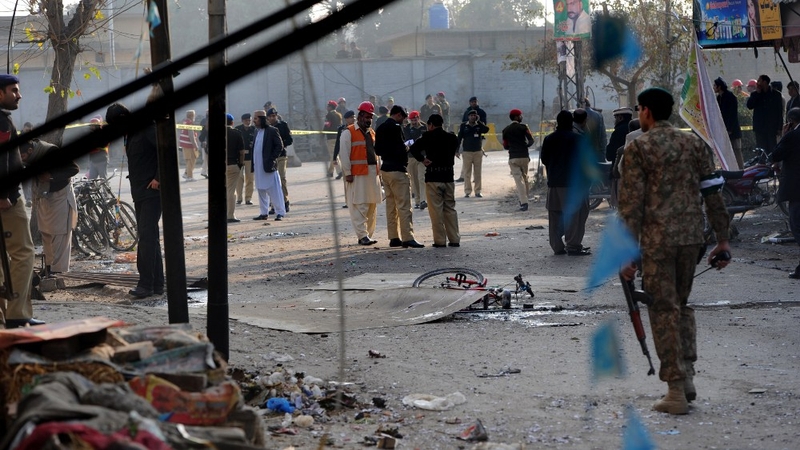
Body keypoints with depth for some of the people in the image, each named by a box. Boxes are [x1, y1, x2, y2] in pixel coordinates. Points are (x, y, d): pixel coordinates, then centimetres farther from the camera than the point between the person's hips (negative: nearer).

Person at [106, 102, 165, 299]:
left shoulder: (148, 129, -14)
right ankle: (157, 283, 15)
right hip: (139, 192, 10)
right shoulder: (131, 133, 15)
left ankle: (146, 284, -12)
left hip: (152, 191, -10)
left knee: (147, 236, -12)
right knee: (149, 237, 11)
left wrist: (158, 178, -21)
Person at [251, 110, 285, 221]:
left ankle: (280, 213, -2)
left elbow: (279, 146, -9)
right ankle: (264, 213, 18)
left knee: (274, 190, -5)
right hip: (258, 166, 8)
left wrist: (272, 159, -15)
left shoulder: (272, 131, -7)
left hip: (269, 166, -8)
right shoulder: (257, 131, 14)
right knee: (261, 191, 11)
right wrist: (253, 164, 9)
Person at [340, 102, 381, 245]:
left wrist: (379, 169, 14)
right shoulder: (348, 132, -4)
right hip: (357, 174, -7)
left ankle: (369, 234, 15)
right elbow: (344, 154, -9)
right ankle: (362, 236, -9)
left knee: (372, 206, 8)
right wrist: (348, 173, -14)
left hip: (373, 173, 8)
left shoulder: (372, 133, 20)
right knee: (359, 206, -8)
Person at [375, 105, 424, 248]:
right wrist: (407, 148, -1)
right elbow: (400, 149, -20)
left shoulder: (380, 128, 11)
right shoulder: (395, 127, -14)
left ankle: (393, 237, 14)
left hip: (385, 169, 9)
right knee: (404, 206, -8)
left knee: (391, 205, 12)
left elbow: (377, 150, 14)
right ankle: (407, 238, -11)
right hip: (397, 170, -9)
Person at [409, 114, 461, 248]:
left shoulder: (428, 137, -7)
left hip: (433, 177, -4)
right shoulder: (452, 138, 7)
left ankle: (440, 240, -1)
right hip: (448, 176, 5)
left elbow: (413, 148, -17)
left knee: (436, 210, 0)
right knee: (450, 208, 12)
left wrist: (422, 159, -6)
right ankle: (454, 239, 11)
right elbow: (454, 152, 14)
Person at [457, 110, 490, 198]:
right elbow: (459, 138, 3)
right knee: (467, 173, -1)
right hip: (467, 152, -1)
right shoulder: (463, 126, 2)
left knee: (478, 173, 4)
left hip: (478, 152, 1)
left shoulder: (479, 125, 4)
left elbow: (486, 130, -16)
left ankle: (478, 191, 11)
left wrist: (478, 121, -14)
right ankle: (467, 192, 4)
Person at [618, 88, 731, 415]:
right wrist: (722, 239, 12)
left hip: (657, 240, -5)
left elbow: (631, 203, -9)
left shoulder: (637, 148, -4)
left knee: (664, 311, 1)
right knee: (682, 304, 20)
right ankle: (687, 378, 16)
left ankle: (677, 392, 1)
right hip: (692, 237, 5)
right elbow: (713, 193, 7)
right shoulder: (694, 143, 9)